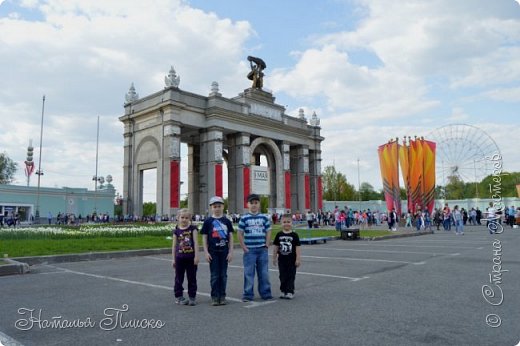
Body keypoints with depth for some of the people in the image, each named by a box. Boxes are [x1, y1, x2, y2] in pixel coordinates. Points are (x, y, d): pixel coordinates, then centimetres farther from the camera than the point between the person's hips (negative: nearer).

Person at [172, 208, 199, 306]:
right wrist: (173, 259, 5)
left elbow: (196, 242, -5)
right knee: (179, 278, 9)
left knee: (192, 278, 7)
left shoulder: (193, 228, -2)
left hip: (191, 257, -1)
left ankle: (192, 297, 17)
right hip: (179, 258, 1)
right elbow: (174, 245, 5)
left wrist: (196, 256, -10)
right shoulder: (176, 230, 2)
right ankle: (179, 296, 21)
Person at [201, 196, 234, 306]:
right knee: (214, 275, 4)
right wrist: (206, 252, -5)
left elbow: (230, 237, 4)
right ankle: (214, 297, 13)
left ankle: (222, 296, 18)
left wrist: (231, 251, -1)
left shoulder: (227, 221, 4)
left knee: (223, 275, 8)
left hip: (224, 251, 1)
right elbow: (204, 237, 1)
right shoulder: (208, 221, 0)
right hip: (213, 252, -1)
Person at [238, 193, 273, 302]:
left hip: (262, 250, 2)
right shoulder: (244, 218, -2)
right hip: (249, 250, -2)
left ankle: (266, 293, 20)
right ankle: (248, 295, 12)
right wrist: (244, 248, -5)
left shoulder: (264, 218, 6)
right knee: (249, 273, 2)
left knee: (264, 273, 9)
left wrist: (267, 246, 1)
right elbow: (240, 234, 0)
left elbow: (268, 233, 9)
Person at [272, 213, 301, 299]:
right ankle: (283, 291, 23)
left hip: (292, 260, -3)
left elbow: (298, 247, -6)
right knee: (283, 276, 11)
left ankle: (290, 292, 12)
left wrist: (298, 259, -9)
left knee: (291, 276, 3)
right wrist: (274, 258, 9)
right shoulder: (279, 235, 1)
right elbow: (275, 247, 8)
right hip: (282, 260, 3)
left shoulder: (294, 235, -6)